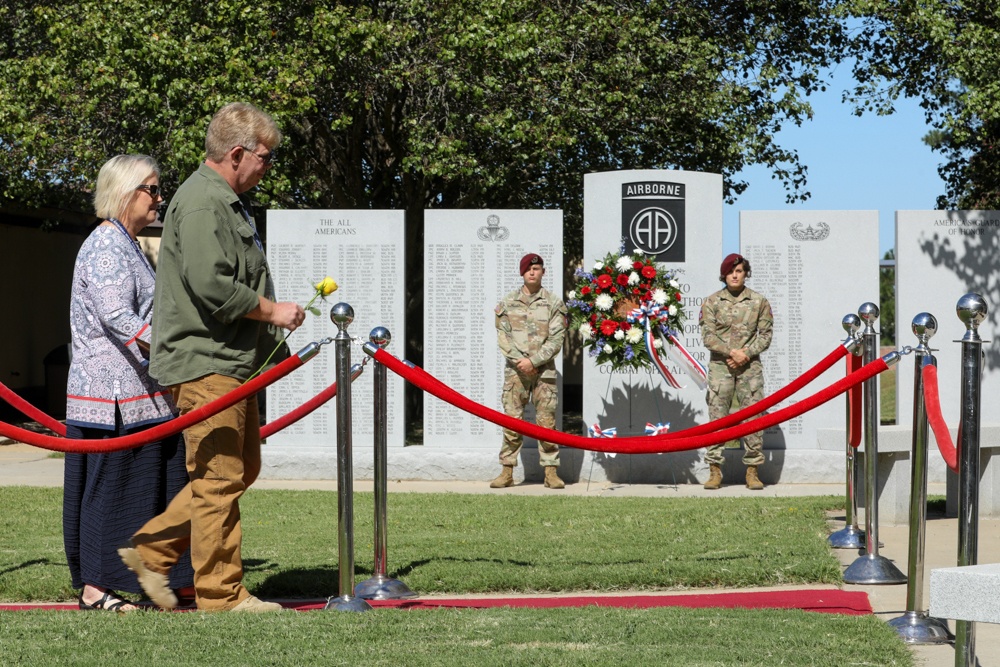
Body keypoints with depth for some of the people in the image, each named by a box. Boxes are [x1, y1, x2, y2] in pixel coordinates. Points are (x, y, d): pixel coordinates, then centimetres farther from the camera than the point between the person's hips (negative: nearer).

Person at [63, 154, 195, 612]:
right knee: (110, 484, -5)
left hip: (136, 392, 10)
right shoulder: (106, 246, -13)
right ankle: (95, 587, 0)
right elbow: (118, 319, -23)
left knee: (145, 485, 8)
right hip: (113, 392, -10)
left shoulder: (126, 245, 19)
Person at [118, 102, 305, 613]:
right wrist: (270, 311, -14)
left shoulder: (227, 202, 20)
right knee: (219, 478, -5)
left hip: (232, 362, 11)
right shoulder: (201, 203, -15)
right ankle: (221, 594, 1)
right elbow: (211, 284, -24)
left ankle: (151, 550, 19)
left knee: (241, 470, 15)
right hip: (205, 363, -11)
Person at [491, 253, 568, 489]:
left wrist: (533, 361, -12)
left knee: (546, 421, -2)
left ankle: (551, 472, 2)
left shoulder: (553, 303, 4)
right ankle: (507, 472, 2)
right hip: (515, 370, 1)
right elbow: (503, 338, 3)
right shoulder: (508, 303, 8)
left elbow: (556, 340, -2)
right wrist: (521, 361, -10)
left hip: (544, 370, -1)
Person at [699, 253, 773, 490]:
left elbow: (766, 335, 4)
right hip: (720, 366, 0)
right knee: (717, 417, -2)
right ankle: (715, 471, 2)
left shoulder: (759, 302, 5)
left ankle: (752, 472, 4)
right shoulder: (712, 302, 4)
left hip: (750, 366, 0)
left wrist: (746, 353, -11)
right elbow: (708, 335, -2)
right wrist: (731, 352, -14)